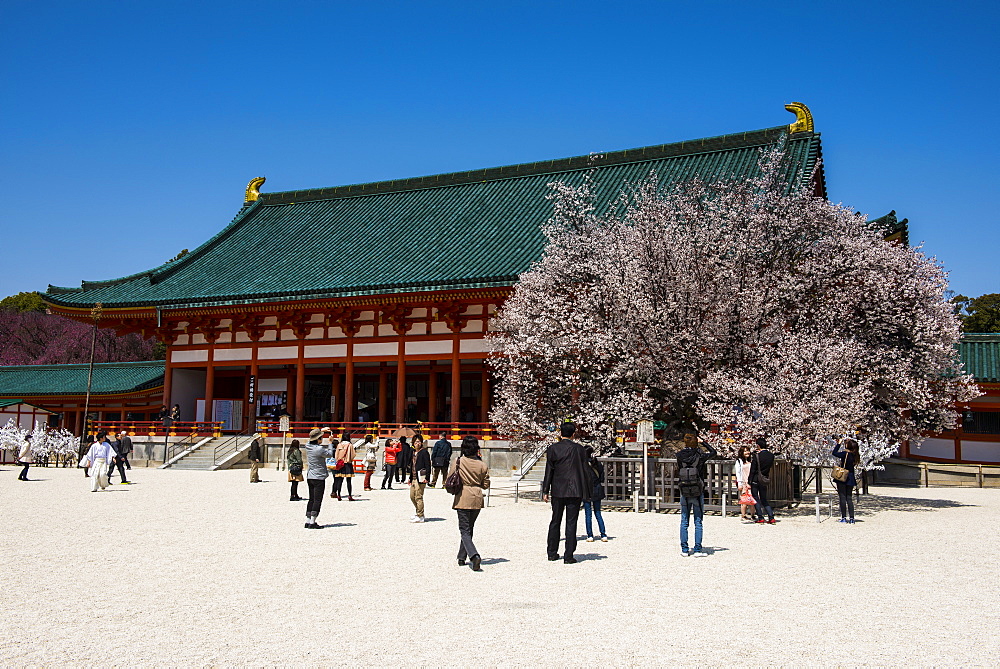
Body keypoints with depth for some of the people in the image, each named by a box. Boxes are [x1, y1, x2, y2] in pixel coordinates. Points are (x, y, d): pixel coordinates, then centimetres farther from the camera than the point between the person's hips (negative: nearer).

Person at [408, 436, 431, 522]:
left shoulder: (424, 452, -7)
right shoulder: (413, 452, 17)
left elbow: (428, 465, -11)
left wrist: (427, 478, -17)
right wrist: (410, 478, 21)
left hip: (420, 478, -8)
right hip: (414, 478, 9)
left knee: (418, 497, -6)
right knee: (412, 496, 12)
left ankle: (420, 516, 0)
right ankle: (419, 513, 24)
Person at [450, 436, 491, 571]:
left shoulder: (458, 462, -7)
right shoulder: (482, 465, -2)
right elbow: (486, 484, 4)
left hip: (463, 499, -3)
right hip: (477, 500, 3)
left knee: (465, 530, -2)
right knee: (469, 528, 18)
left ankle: (474, 556, -23)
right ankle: (462, 557, 26)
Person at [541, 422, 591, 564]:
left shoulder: (552, 449, 0)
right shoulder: (579, 449, -2)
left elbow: (549, 471, 0)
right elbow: (584, 471, 1)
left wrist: (545, 491, 5)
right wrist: (586, 491, 8)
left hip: (557, 490, 1)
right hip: (575, 491, -1)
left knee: (555, 521, 13)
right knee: (571, 523, 1)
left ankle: (552, 553, 17)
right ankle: (568, 556, 0)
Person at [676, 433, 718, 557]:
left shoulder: (680, 456, -5)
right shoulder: (700, 456, -10)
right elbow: (713, 452, 6)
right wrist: (704, 443, 17)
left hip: (684, 494, 2)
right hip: (698, 493, -2)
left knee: (684, 522, 10)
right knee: (698, 522, 6)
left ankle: (684, 549, 11)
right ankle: (697, 550, 5)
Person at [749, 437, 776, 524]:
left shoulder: (756, 455, -14)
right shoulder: (771, 455, 0)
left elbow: (752, 470, -13)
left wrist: (749, 482, -8)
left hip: (756, 479, -5)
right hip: (765, 480, 5)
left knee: (756, 498, 5)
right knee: (764, 500, 14)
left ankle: (760, 518, 1)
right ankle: (771, 518, 6)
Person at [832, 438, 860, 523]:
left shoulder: (845, 454, -15)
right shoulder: (854, 455, 5)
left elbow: (834, 453, -14)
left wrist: (838, 444, -5)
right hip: (850, 479, 6)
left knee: (842, 498, -1)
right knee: (849, 498, 9)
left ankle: (844, 517, 0)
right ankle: (851, 518, 5)